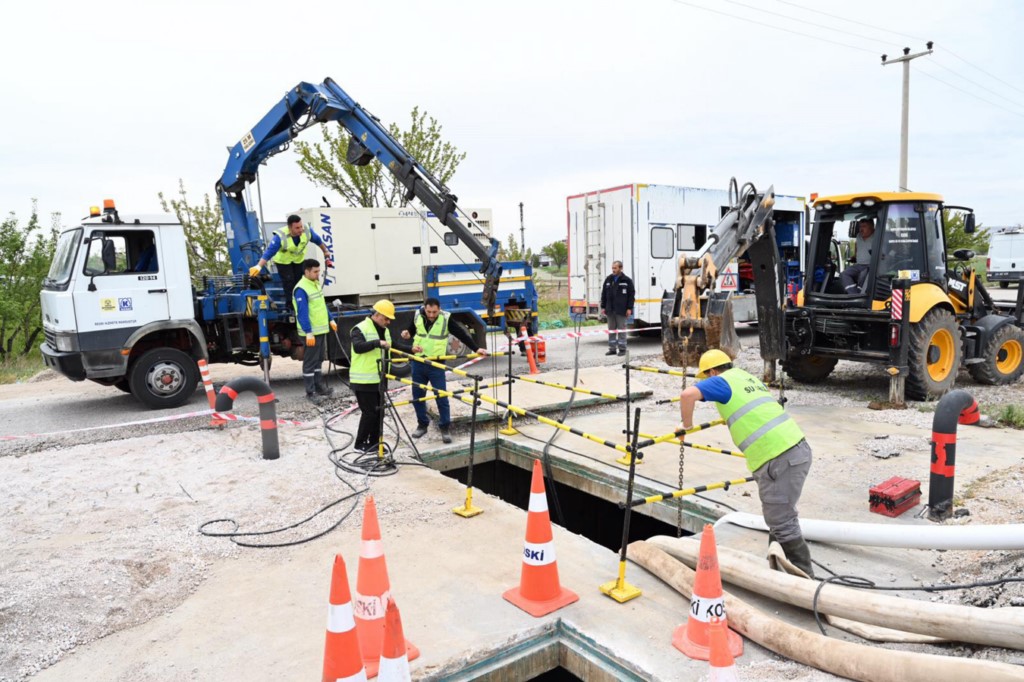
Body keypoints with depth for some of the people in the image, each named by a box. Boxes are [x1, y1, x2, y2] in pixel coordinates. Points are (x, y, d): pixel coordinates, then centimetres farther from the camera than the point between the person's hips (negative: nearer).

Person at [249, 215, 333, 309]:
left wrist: (326, 252, 6)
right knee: (289, 282, -10)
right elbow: (269, 252, -40)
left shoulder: (307, 231, -27)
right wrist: (258, 266, -50)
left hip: (299, 259, 4)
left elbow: (318, 240, -6)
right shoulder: (280, 237, -39)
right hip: (283, 261, -4)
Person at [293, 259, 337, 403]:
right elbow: (302, 313, -23)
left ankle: (319, 387, 27)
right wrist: (308, 333, -26)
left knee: (319, 360, 17)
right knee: (310, 362, -3)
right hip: (311, 332, -9)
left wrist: (330, 320, 23)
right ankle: (310, 392, 3)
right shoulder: (301, 289, -19)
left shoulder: (316, 284, 11)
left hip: (322, 329, 9)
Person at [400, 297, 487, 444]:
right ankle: (422, 425, 26)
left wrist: (476, 349, -15)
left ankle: (445, 428, 10)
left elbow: (462, 334, -9)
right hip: (418, 363, 3)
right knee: (417, 396, 10)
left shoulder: (446, 319, -11)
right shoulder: (417, 316, -2)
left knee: (442, 397, -2)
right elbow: (411, 331, 15)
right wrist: (407, 334, -8)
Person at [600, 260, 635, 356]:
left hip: (621, 311, -4)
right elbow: (604, 294, 12)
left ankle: (622, 349, 8)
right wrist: (603, 307, 7)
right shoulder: (608, 279, 9)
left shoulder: (627, 280, -1)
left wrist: (629, 308, -8)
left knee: (622, 329, 1)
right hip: (610, 310, 4)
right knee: (611, 330, 8)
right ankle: (612, 349, 15)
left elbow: (631, 295, -2)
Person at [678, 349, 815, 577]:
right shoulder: (748, 378, 23)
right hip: (797, 449, 9)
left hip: (778, 459, -9)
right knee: (780, 516, 22)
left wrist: (687, 425, -2)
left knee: (782, 522, 1)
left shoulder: (722, 381, -1)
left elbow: (688, 394, -18)